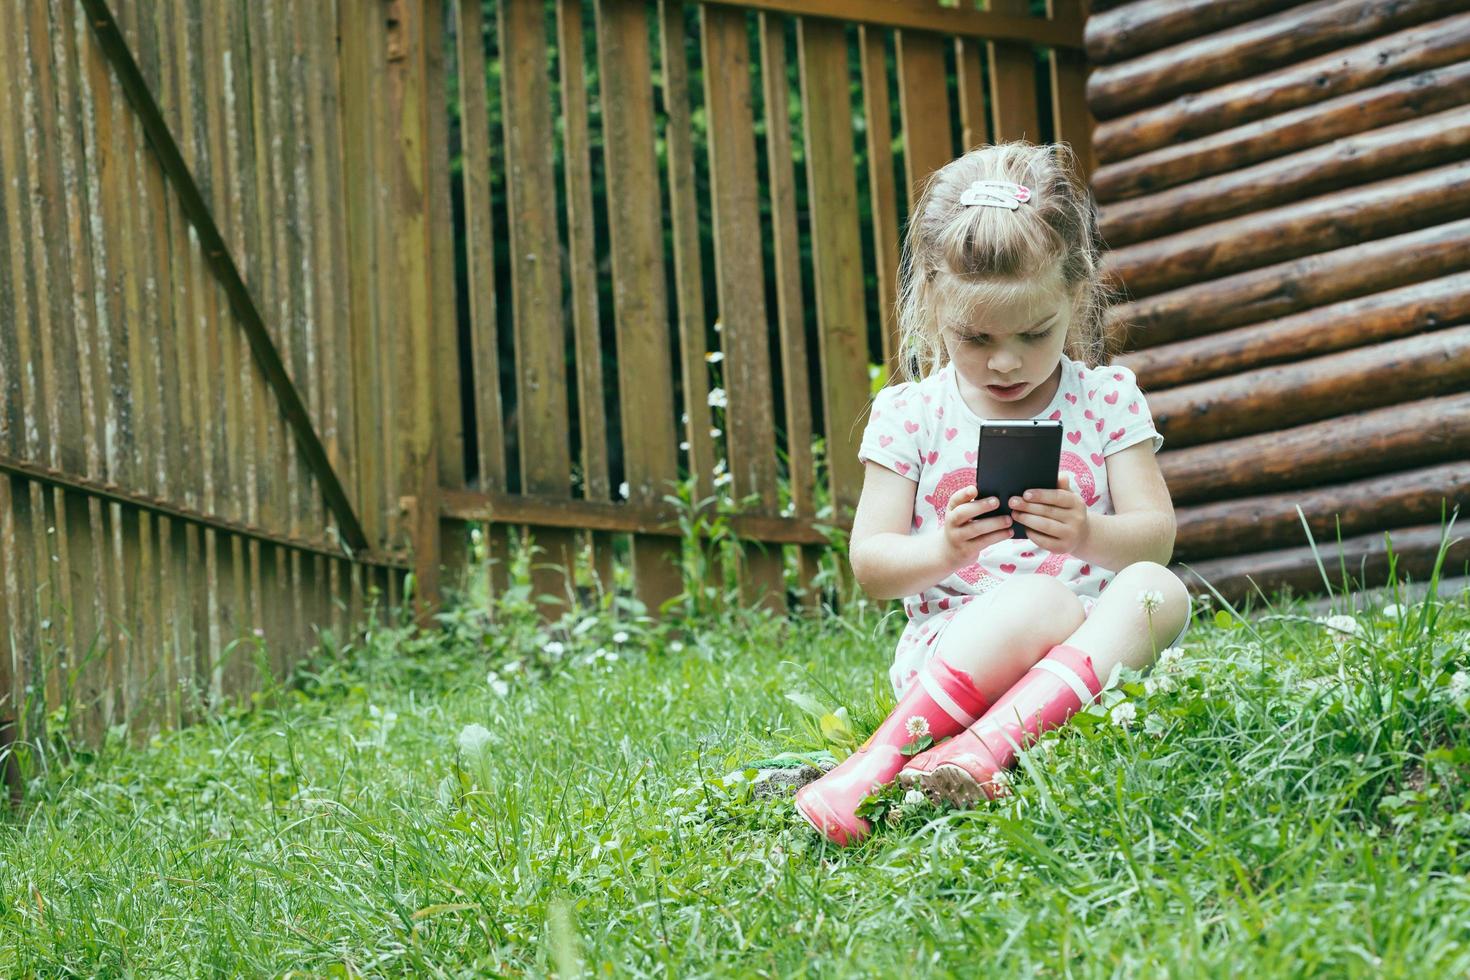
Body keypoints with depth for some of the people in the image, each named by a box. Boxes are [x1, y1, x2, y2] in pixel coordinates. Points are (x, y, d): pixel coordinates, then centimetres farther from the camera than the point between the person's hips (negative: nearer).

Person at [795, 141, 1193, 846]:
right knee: (1043, 599, -35)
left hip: (1094, 654, 3)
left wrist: (1088, 535, -22)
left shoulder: (1106, 399, 8)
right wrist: (943, 551, -21)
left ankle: (978, 750, -45)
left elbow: (1156, 537, 2)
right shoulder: (911, 414, 4)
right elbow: (870, 564, 2)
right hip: (948, 644, -3)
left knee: (1160, 590, -31)